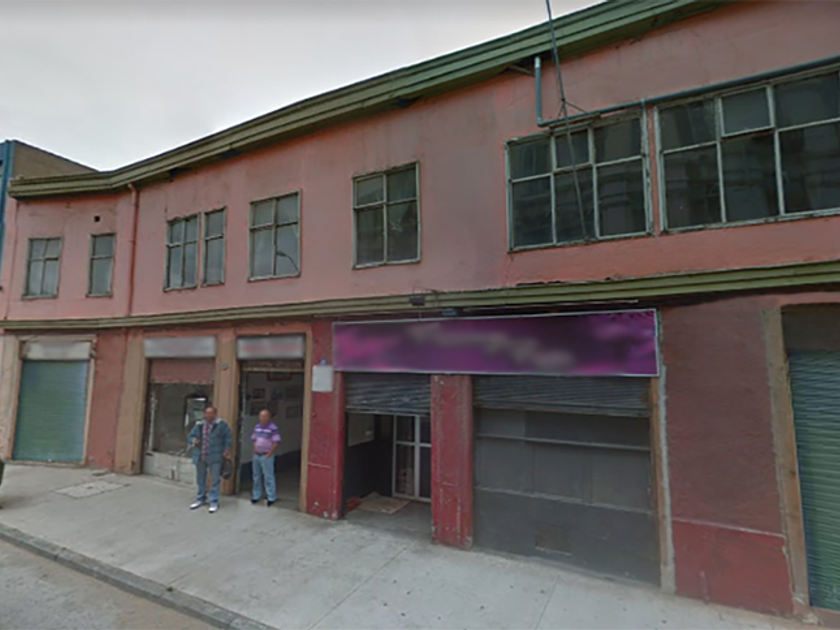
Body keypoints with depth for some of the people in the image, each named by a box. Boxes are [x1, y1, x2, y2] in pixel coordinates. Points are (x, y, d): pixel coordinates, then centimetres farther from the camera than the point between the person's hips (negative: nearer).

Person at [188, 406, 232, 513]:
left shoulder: (221, 424, -7)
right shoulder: (199, 425, 7)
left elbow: (228, 437, -6)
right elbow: (191, 435, 17)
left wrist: (227, 450, -13)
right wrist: (193, 440, -6)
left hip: (214, 457, -5)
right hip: (200, 456, 5)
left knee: (215, 480, -1)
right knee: (200, 479, 18)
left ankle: (214, 502, 9)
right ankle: (200, 499, 35)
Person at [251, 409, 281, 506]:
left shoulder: (273, 428, -14)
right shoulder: (257, 427, 8)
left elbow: (276, 442, -15)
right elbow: (254, 440, 17)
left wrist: (268, 455, -15)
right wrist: (254, 452, 7)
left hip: (266, 456, -7)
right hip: (256, 455, 7)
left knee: (268, 477, -3)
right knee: (256, 476, 15)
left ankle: (271, 497, 5)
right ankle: (256, 495, 29)